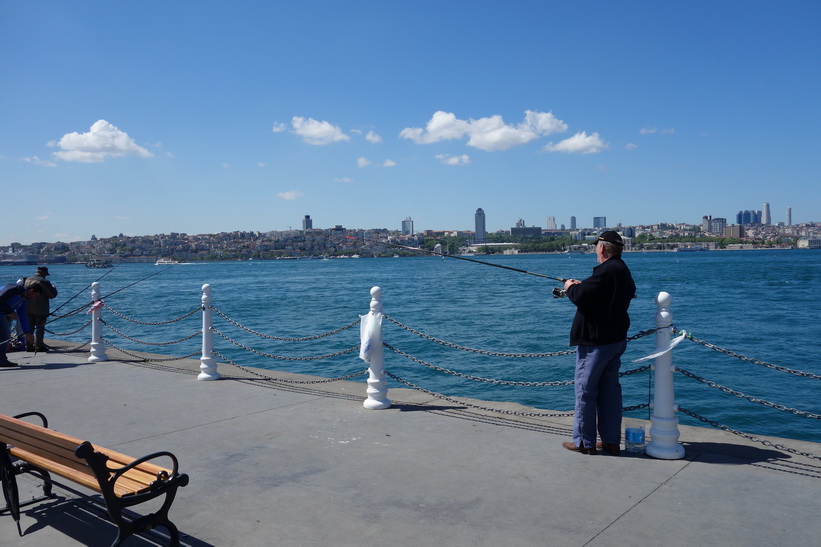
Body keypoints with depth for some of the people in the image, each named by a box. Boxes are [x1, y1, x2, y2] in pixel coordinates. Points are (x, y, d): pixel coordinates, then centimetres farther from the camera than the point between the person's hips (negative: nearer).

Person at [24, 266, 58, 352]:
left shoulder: (27, 280, 8)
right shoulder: (45, 282, -14)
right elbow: (52, 295, -10)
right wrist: (54, 288, 8)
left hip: (28, 309, 6)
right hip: (40, 309, -6)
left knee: (29, 327, 13)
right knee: (40, 327, 0)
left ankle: (29, 346, 17)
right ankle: (38, 346, -2)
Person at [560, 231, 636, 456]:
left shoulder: (607, 271, -20)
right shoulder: (623, 271, 14)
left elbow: (581, 297, -24)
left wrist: (570, 287, -3)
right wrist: (580, 286, 16)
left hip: (596, 342, -10)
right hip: (616, 338, 10)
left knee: (585, 390, 0)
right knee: (610, 389, 13)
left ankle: (584, 442, 8)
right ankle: (611, 441, 19)